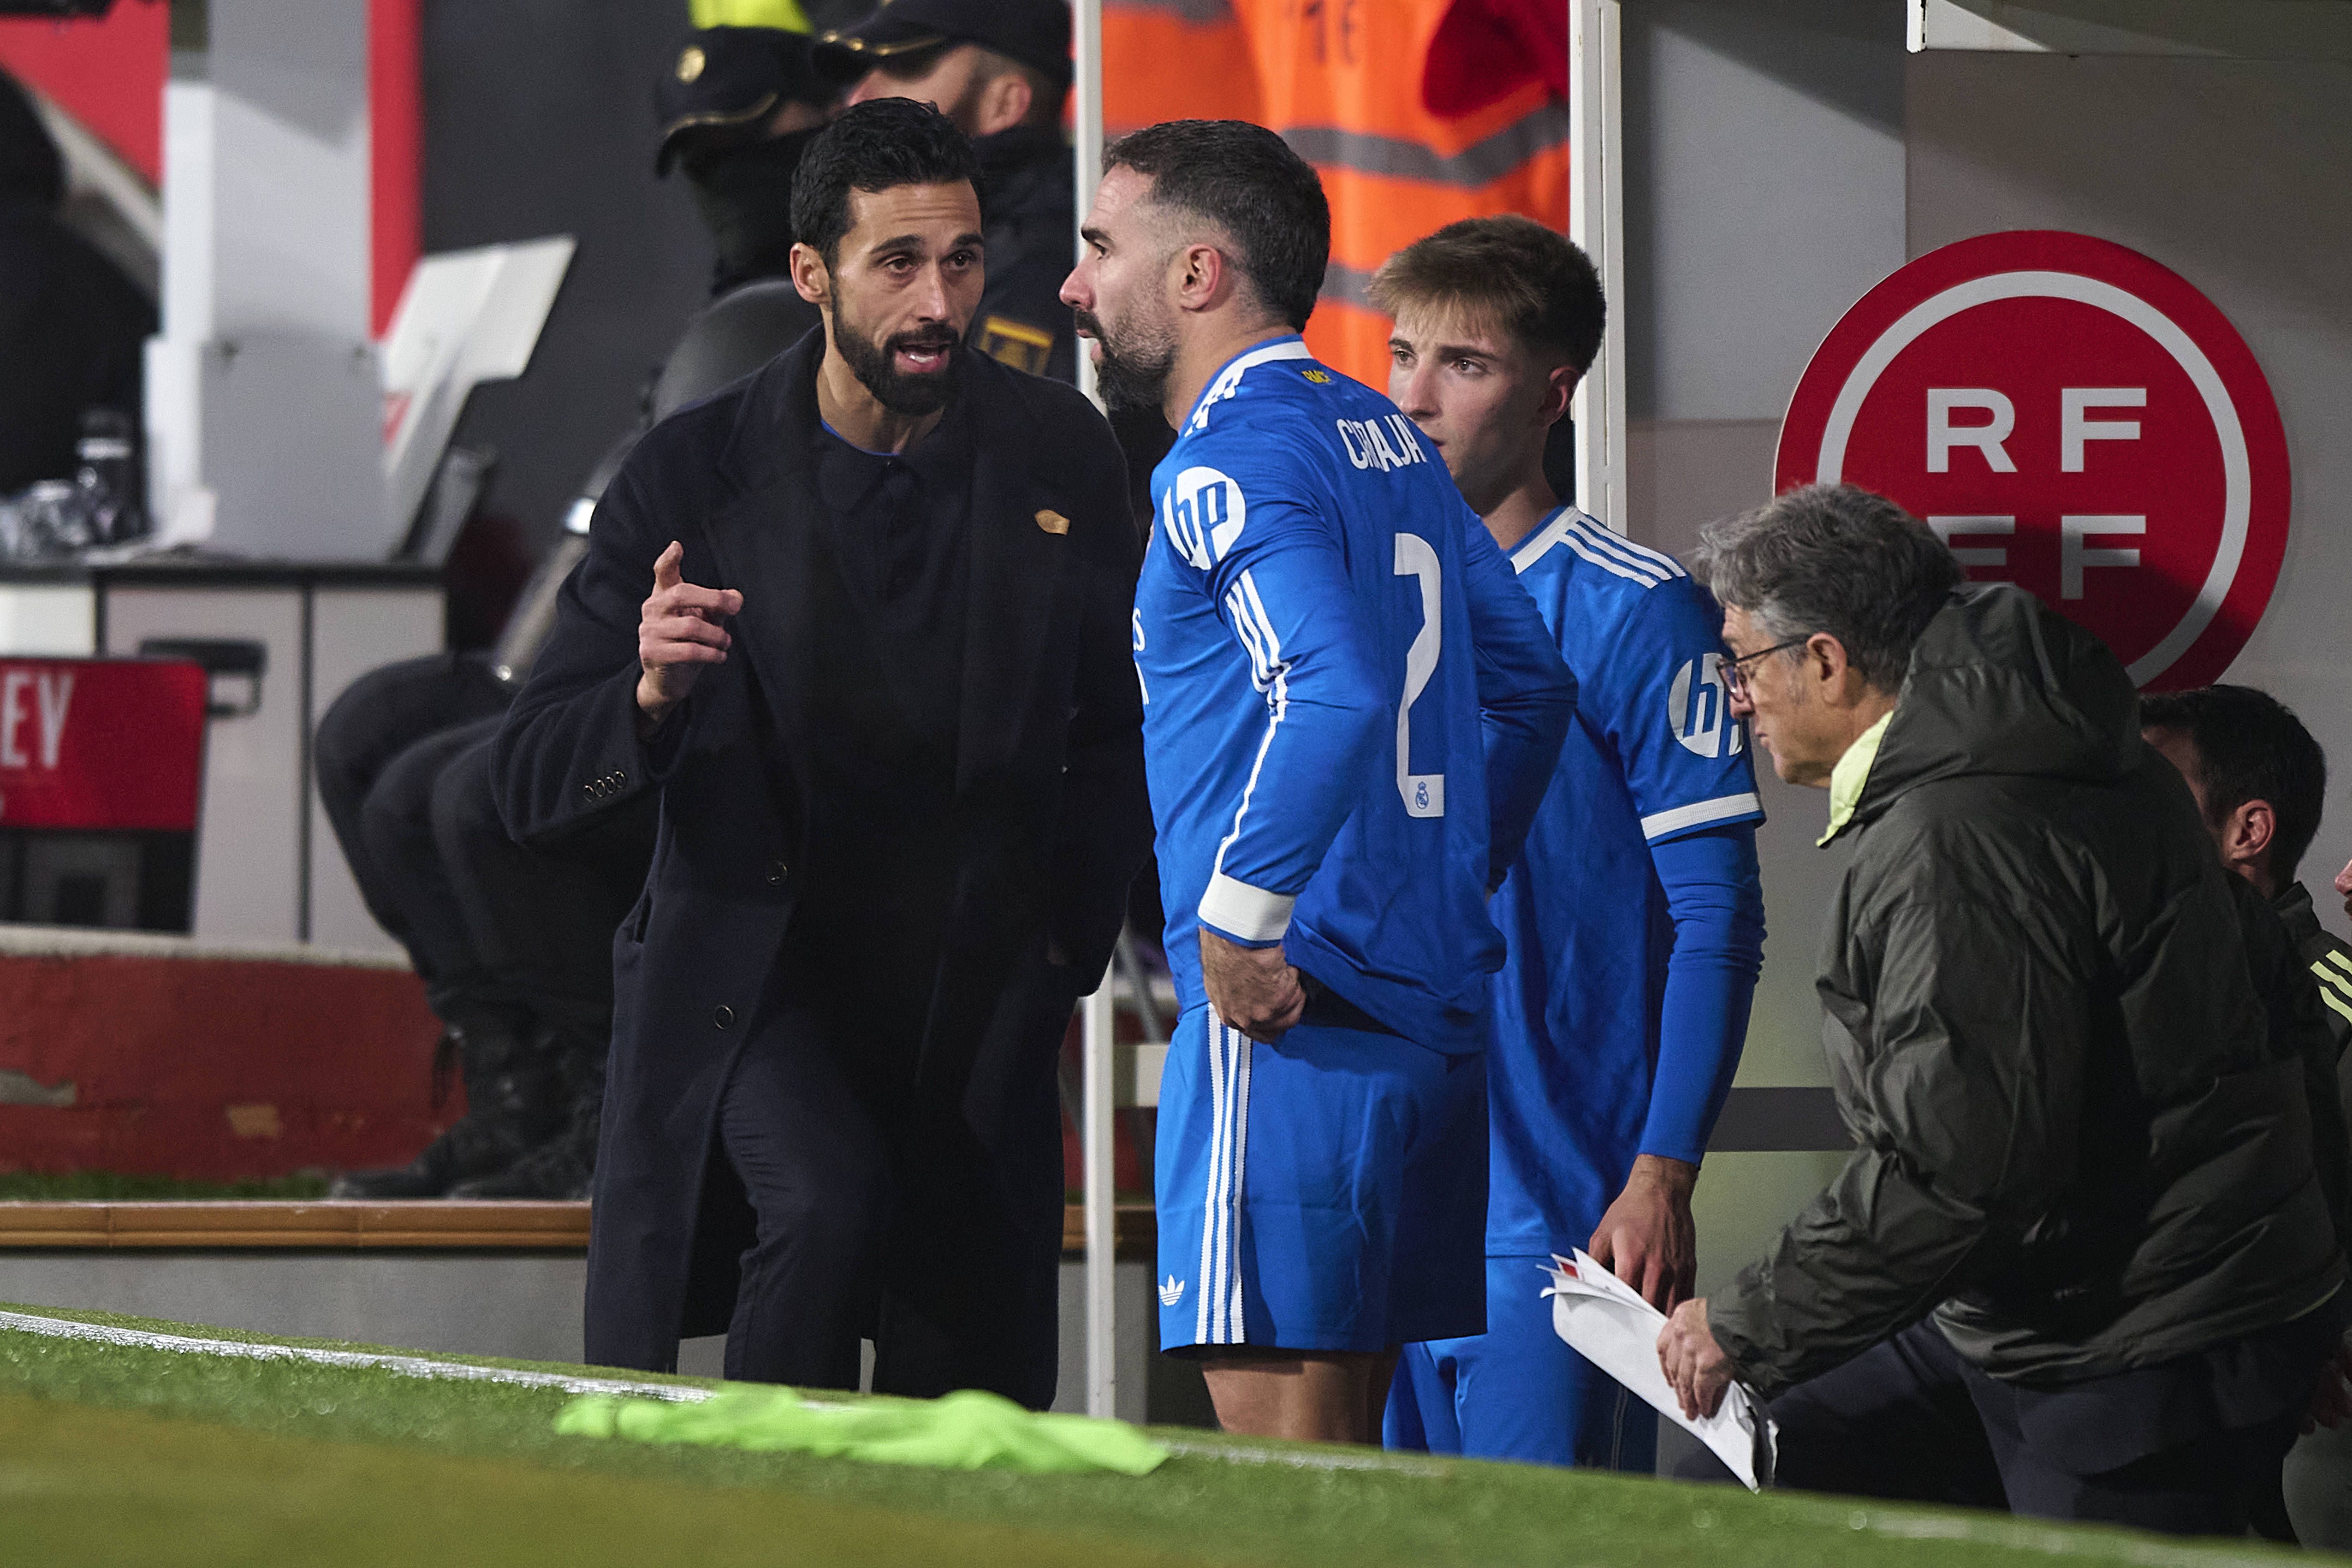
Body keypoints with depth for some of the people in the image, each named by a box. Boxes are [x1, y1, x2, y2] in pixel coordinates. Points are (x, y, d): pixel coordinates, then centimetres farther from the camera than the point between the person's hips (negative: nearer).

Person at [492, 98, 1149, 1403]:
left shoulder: (1059, 456, -1)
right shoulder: (692, 477, -8)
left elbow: (1119, 734, 14)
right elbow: (530, 785, -10)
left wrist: (1065, 945, 5)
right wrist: (653, 694, -29)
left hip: (973, 1000, 3)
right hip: (753, 981, -3)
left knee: (972, 1397, 0)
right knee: (824, 1199, -31)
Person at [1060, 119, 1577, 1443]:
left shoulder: (1231, 459, -11)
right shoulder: (1388, 441, 17)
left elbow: (1338, 692, -26)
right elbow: (1531, 682, 22)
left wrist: (1238, 923, -20)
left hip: (1292, 1015, -9)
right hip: (1432, 1001, 9)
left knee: (1278, 1434, -8)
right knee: (1347, 1432, 13)